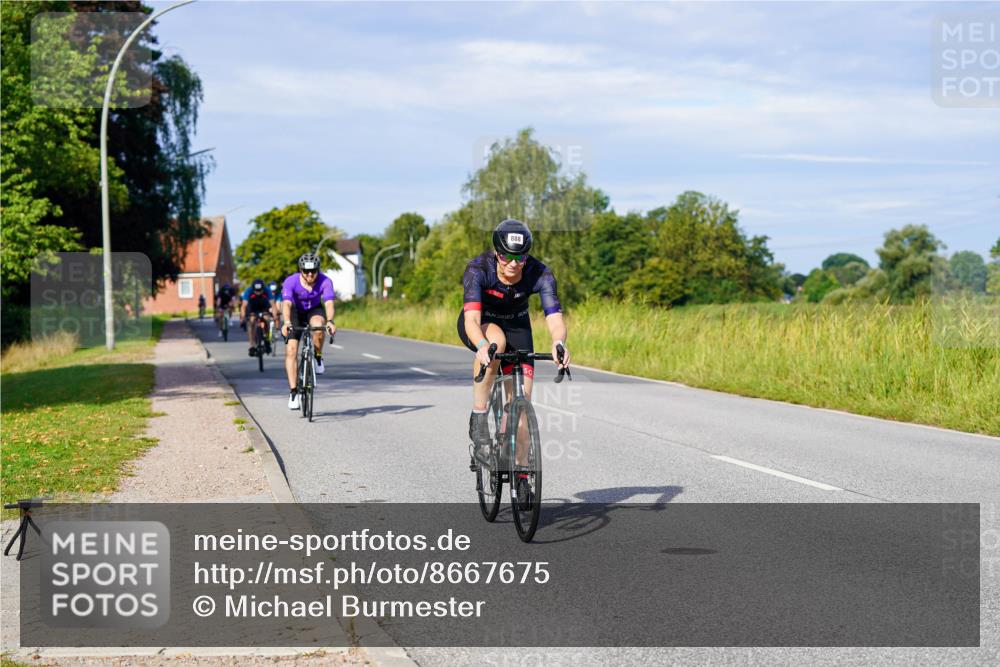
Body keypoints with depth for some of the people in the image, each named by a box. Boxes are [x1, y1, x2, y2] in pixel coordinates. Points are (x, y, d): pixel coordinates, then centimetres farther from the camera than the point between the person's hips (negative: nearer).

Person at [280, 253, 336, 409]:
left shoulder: (325, 281, -27)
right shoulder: (291, 282, -29)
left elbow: (329, 303, -38)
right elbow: (286, 304, -41)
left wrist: (330, 321, -57)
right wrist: (286, 322, -59)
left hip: (314, 310, 0)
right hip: (295, 312, 0)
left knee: (318, 326, -36)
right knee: (291, 350, -14)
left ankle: (318, 358, -8)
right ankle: (293, 392, -9)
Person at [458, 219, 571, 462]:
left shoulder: (539, 274, -28)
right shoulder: (478, 269, -33)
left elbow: (555, 319, -38)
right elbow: (472, 319, -44)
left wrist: (559, 342, -61)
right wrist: (482, 346, -65)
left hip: (516, 326, 2)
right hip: (480, 324, -2)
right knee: (496, 340, -39)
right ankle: (478, 419, -25)